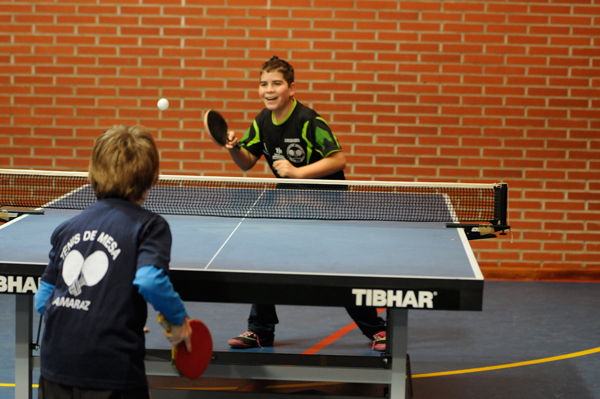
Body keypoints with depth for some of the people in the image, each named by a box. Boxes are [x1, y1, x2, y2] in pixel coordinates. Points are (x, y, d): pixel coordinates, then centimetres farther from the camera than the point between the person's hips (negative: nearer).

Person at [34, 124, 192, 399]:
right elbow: (150, 280, -18)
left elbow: (42, 301, 13)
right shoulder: (149, 225, -1)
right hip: (111, 374, -5)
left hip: (54, 369, 5)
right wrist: (179, 319, -3)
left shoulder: (67, 228, 13)